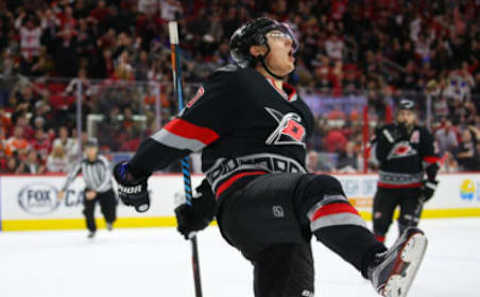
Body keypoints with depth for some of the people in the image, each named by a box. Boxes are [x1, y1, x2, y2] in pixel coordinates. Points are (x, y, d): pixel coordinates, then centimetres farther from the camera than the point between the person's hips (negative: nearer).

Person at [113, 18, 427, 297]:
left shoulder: (298, 109, 29)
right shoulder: (234, 83, 4)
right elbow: (186, 129, 2)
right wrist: (136, 172, 5)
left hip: (284, 223, 8)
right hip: (244, 200, -8)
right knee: (319, 190, -33)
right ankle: (378, 263, -50)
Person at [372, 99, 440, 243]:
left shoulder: (422, 134, 1)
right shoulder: (386, 131, 1)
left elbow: (431, 159, 3)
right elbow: (378, 155, -12)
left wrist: (431, 181, -5)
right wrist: (390, 138, -23)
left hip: (413, 187, -1)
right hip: (387, 185, 1)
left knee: (408, 225, -10)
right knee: (380, 221, 2)